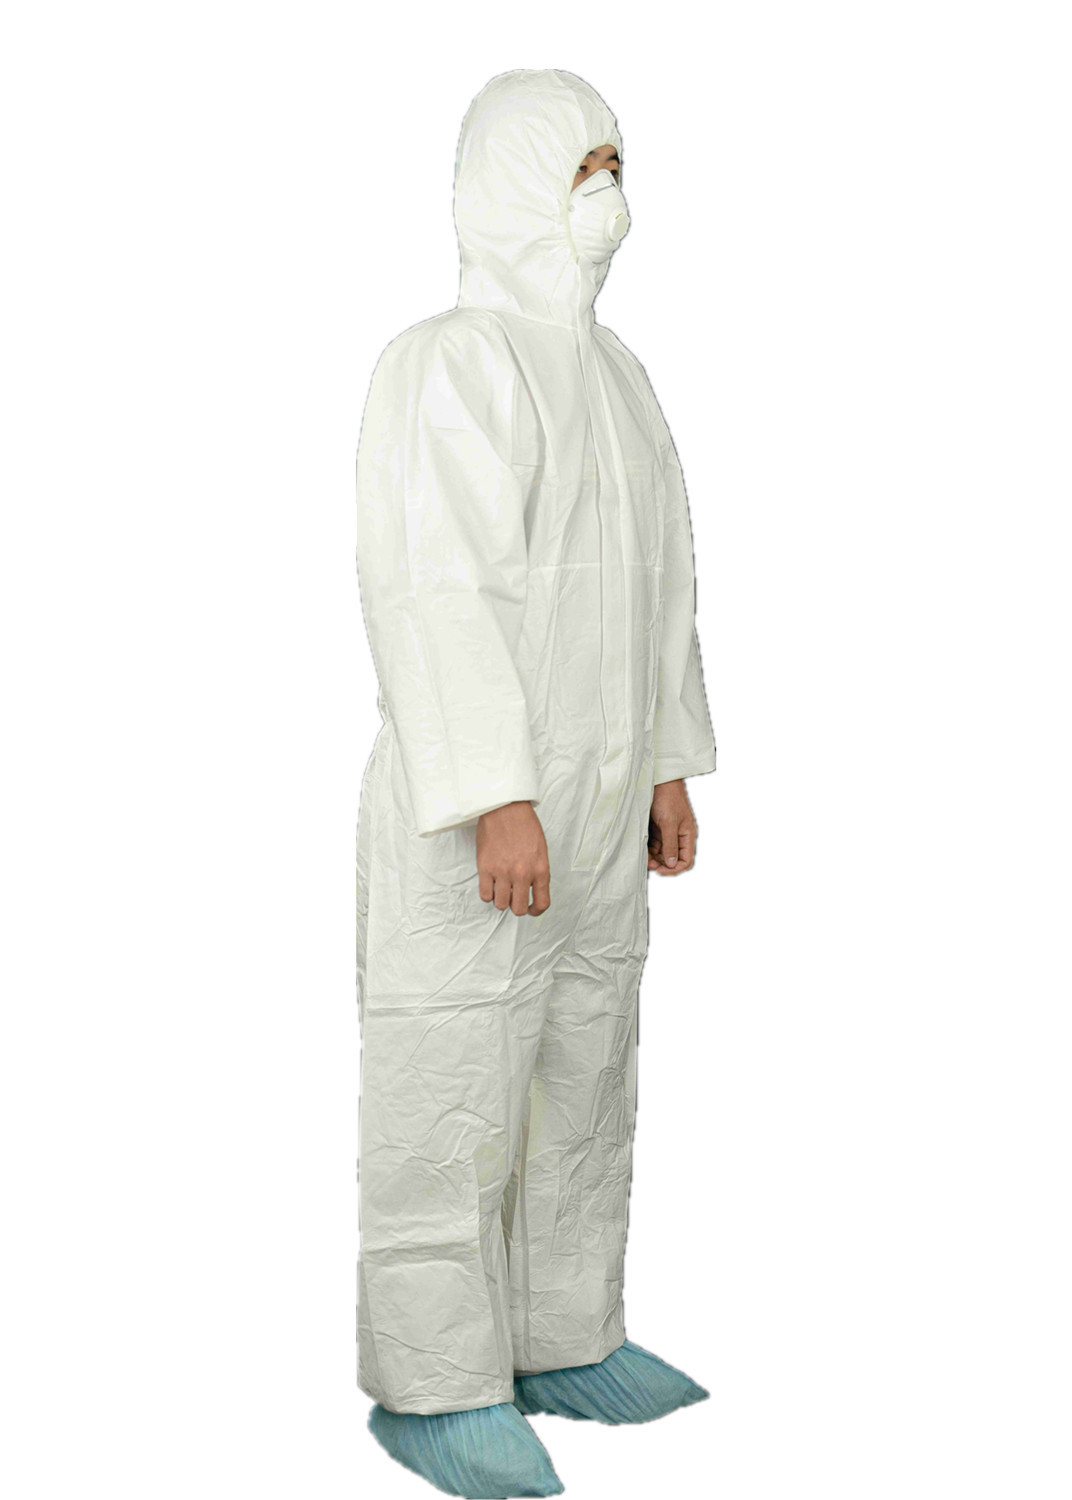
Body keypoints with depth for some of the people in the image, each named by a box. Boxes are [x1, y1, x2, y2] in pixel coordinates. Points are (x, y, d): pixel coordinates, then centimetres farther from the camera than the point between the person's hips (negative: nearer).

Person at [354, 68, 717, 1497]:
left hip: (592, 812, 9)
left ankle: (563, 1342, 29)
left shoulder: (610, 369, 14)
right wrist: (496, 800, -27)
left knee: (581, 1078, 15)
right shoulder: (449, 363, -14)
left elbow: (661, 577, 17)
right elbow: (434, 589, -22)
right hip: (473, 809, -9)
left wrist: (671, 765, 14)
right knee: (454, 1095, 0)